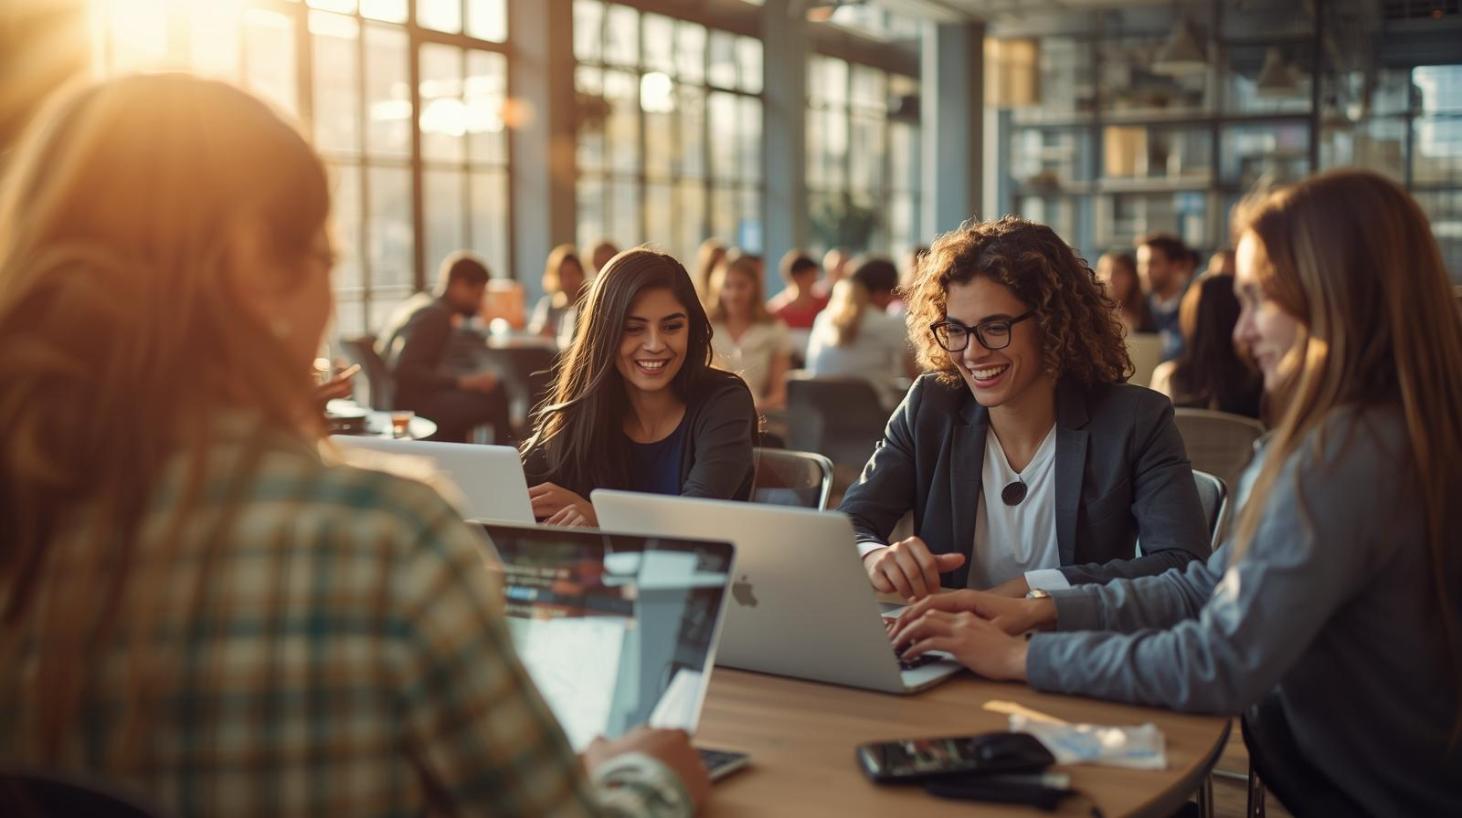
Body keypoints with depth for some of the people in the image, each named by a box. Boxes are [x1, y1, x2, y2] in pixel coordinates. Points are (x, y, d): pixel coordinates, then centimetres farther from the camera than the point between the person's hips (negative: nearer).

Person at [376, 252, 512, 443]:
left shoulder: (421, 304, 16)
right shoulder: (435, 316, -13)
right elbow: (405, 370, -24)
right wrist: (461, 381, -23)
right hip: (411, 404, -11)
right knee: (497, 400, -19)